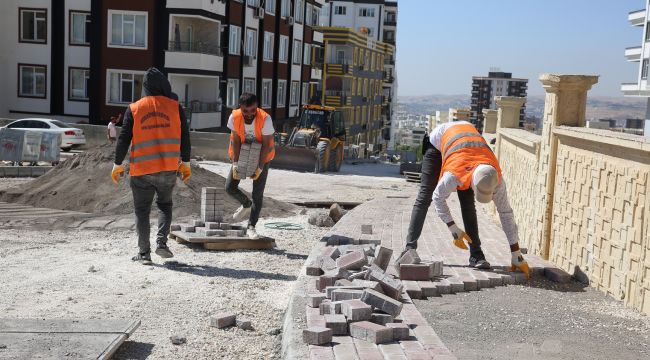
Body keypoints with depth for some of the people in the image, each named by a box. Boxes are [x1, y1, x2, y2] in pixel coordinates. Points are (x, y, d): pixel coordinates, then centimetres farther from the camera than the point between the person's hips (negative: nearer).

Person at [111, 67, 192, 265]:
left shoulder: (134, 109, 0)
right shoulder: (175, 107, 1)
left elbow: (123, 139, -1)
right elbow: (184, 137, 3)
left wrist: (117, 165, 8)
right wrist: (185, 163, 13)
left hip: (141, 169, -1)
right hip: (168, 168, 1)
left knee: (142, 211, 10)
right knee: (165, 204, 20)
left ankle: (144, 253, 10)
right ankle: (161, 243, 3)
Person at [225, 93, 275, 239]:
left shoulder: (265, 119, -29)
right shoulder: (234, 117, -21)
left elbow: (266, 144, -23)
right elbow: (235, 141, -15)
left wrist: (260, 167, -27)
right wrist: (235, 164, -21)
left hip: (261, 156, -3)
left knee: (258, 194, -5)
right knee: (230, 187, -2)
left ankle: (251, 227, 5)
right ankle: (247, 205, 28)